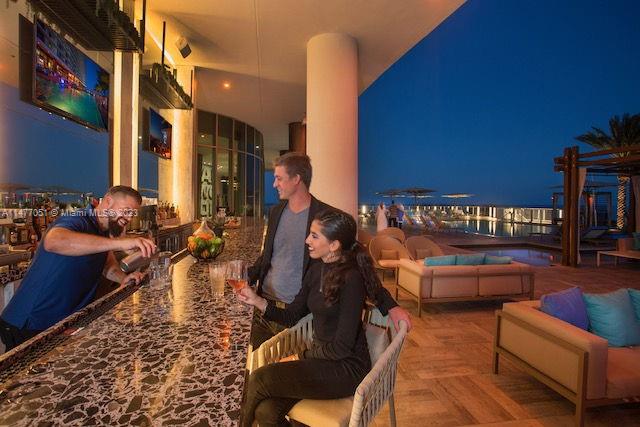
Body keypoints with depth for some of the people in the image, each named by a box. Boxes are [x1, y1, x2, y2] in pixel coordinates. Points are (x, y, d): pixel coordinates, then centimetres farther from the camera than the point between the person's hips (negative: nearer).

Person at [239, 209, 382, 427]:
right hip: (319, 357, 6)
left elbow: (342, 347, -18)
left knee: (259, 379, -16)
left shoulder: (351, 278, -20)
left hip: (347, 367, -6)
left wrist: (299, 357, -8)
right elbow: (291, 316, 7)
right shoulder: (317, 269, 4)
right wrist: (257, 300, -5)